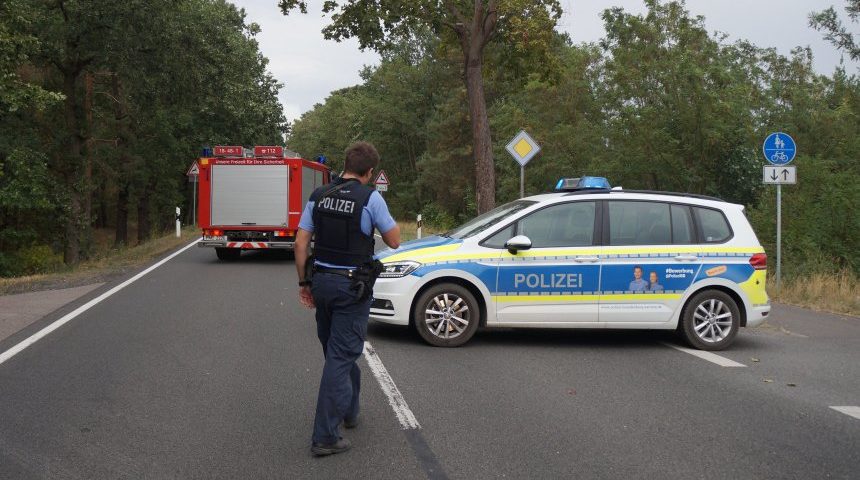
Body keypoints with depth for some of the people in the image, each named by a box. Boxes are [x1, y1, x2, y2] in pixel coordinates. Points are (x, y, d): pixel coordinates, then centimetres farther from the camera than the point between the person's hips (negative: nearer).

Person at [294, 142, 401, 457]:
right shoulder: (370, 198, -11)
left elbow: (301, 243, 3)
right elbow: (394, 241, -3)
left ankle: (348, 412, 39)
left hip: (322, 281, 6)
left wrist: (304, 282, 11)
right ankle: (325, 437, -4)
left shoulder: (319, 196, 4)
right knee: (341, 357, -3)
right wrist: (383, 217, 12)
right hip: (351, 286, -6)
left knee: (337, 351, 22)